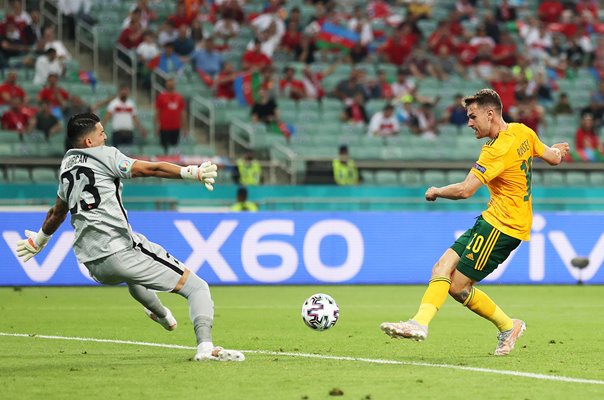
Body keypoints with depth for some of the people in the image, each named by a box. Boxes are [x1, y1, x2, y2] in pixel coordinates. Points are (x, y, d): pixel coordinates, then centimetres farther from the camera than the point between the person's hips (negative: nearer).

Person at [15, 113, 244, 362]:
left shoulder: (67, 165, 20)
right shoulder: (105, 155, 0)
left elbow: (58, 212, 35)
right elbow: (151, 169, -13)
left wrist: (40, 239, 53)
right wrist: (192, 173, -22)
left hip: (92, 265, 8)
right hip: (119, 252, -8)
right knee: (196, 287, -9)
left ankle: (159, 313, 59)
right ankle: (205, 345, -29)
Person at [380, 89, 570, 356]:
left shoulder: (499, 149, -20)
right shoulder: (523, 132, 7)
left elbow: (465, 190, -24)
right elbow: (553, 158, 20)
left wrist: (436, 192, -6)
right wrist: (557, 151, 43)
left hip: (501, 225, -10)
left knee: (459, 286, -9)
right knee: (442, 268, -3)